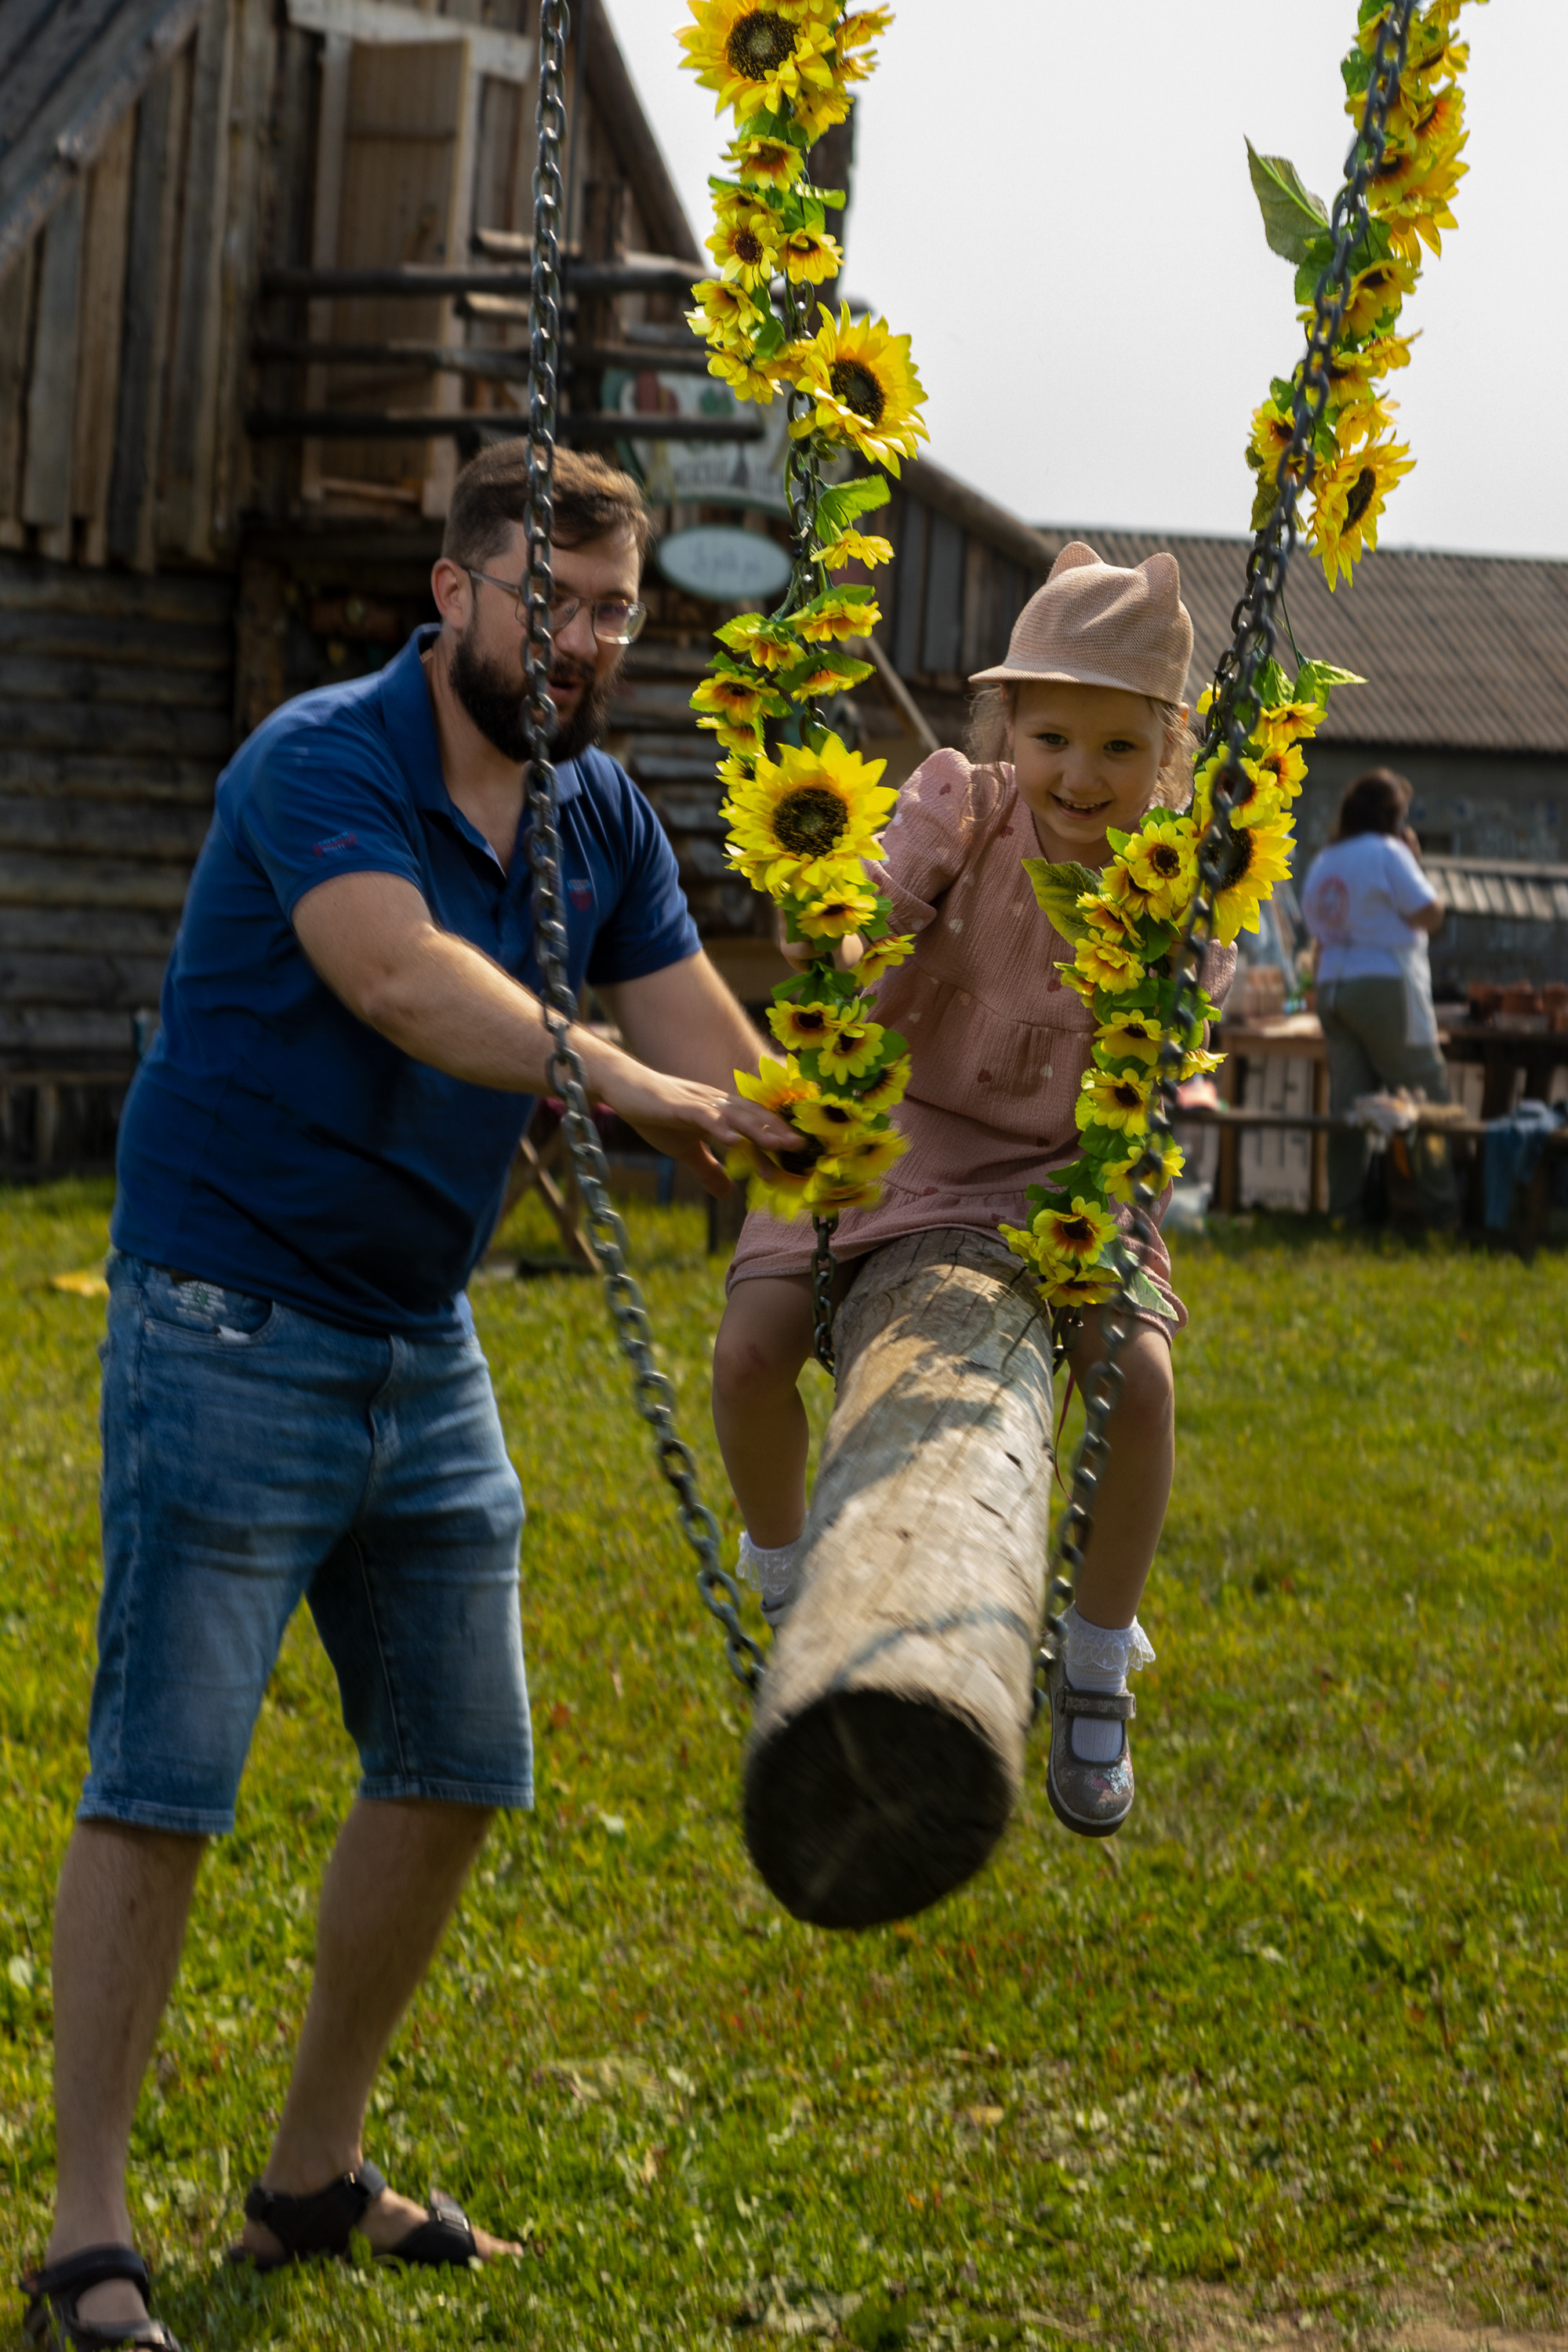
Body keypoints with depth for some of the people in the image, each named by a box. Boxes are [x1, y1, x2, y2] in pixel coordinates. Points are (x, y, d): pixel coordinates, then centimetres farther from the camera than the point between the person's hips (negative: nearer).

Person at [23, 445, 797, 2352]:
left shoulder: (601, 822, 8)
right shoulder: (319, 763, -15)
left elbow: (724, 1069, 7)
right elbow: (406, 979, -34)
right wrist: (620, 1078, -46)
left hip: (422, 1352, 8)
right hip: (231, 1328, -8)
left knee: (452, 1769, 11)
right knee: (160, 1781, -7)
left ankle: (314, 2177, 26)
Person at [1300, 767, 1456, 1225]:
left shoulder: (1322, 863, 14)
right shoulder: (1387, 853, -9)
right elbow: (1429, 914, -12)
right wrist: (1414, 859, 1)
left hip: (1332, 988, 7)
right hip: (1385, 987, -7)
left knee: (1346, 1101, 6)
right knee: (1426, 1097, 0)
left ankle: (1343, 1205, 3)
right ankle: (1441, 1205, 0)